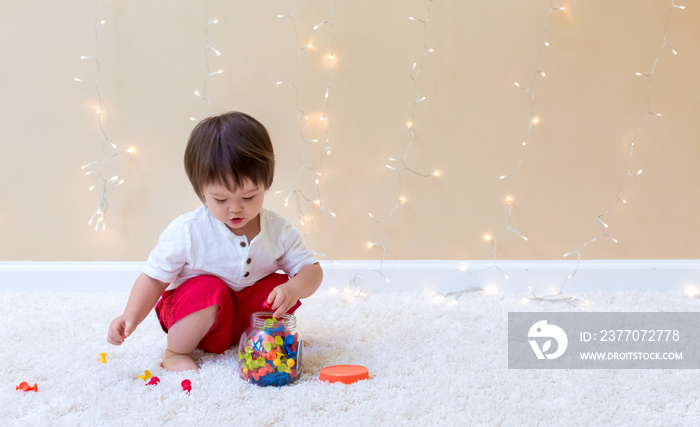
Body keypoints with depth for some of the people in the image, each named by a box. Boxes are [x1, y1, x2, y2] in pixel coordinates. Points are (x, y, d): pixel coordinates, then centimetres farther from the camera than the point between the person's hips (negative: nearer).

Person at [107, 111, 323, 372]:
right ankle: (175, 353, -9)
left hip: (247, 314, 4)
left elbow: (311, 269, -7)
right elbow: (154, 278, -14)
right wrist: (131, 317, -30)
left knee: (280, 285, -17)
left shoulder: (278, 230, -10)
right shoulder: (186, 232, -20)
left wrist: (293, 289, -31)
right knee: (208, 290, -34)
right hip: (194, 310, -4)